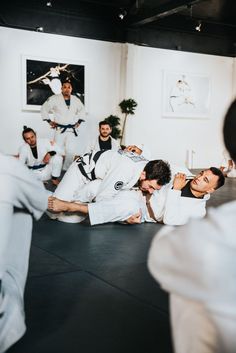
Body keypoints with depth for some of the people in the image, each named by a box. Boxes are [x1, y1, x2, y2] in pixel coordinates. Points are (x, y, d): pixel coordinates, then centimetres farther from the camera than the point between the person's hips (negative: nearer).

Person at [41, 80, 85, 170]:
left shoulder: (76, 100, 8)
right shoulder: (54, 99, -3)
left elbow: (82, 110, 26)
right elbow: (44, 109, 7)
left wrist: (79, 121, 17)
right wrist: (49, 121, 3)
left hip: (72, 130, 3)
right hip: (60, 130, -2)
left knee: (71, 152, -5)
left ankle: (67, 169, 9)